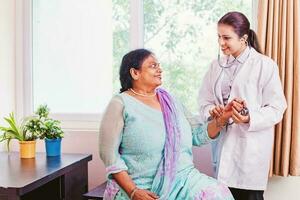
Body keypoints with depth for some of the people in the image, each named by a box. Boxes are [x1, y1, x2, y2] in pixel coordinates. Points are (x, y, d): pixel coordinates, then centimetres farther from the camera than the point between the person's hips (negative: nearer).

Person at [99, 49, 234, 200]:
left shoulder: (170, 101, 13)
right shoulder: (121, 103, -3)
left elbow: (198, 135, 13)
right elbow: (109, 152, -8)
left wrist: (221, 120, -4)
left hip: (182, 180, 5)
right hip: (140, 187, -4)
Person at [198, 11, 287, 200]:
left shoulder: (265, 65, -6)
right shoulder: (217, 65, 10)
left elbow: (277, 108, -9)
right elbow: (204, 99, 9)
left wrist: (250, 119, -25)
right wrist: (211, 111, -12)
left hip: (250, 146, -4)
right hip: (223, 142, 5)